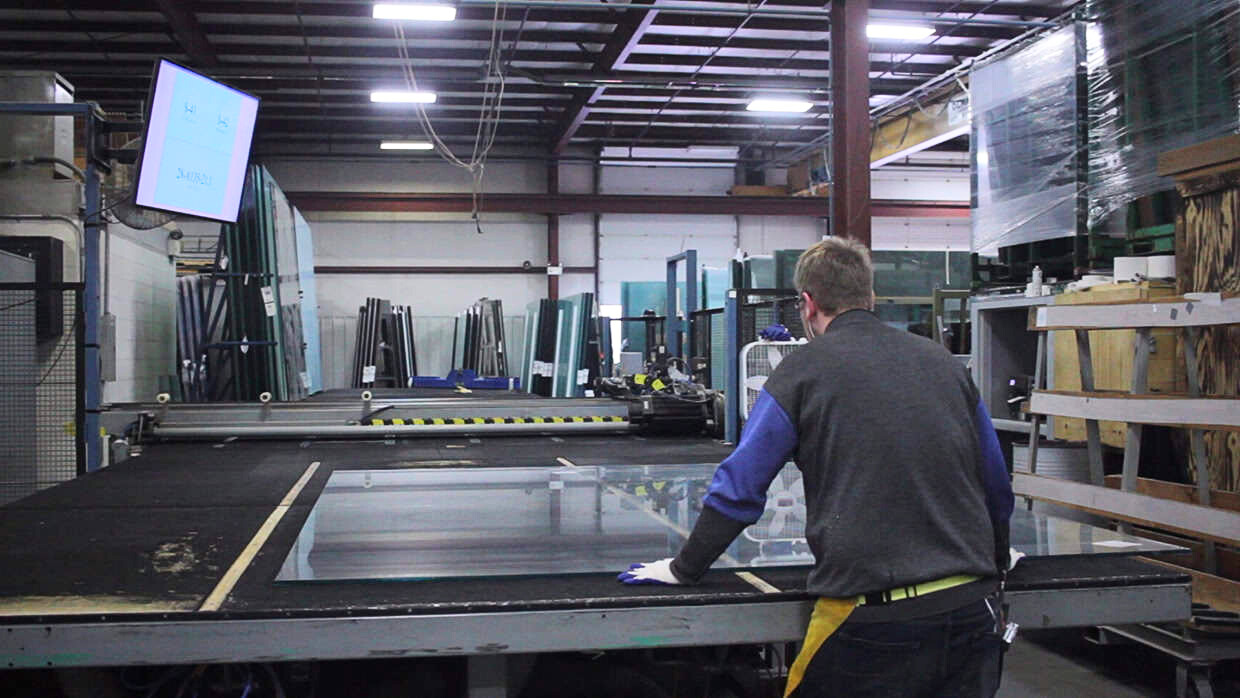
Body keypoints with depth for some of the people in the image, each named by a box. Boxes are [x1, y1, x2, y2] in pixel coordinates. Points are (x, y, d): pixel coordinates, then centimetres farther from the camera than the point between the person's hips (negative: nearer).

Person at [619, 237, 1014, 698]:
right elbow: (997, 487, 20)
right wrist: (994, 562, 38)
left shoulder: (803, 371, -1)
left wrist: (683, 570, 11)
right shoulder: (945, 363, 12)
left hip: (874, 618, -4)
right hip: (972, 605, 5)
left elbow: (738, 488, -2)